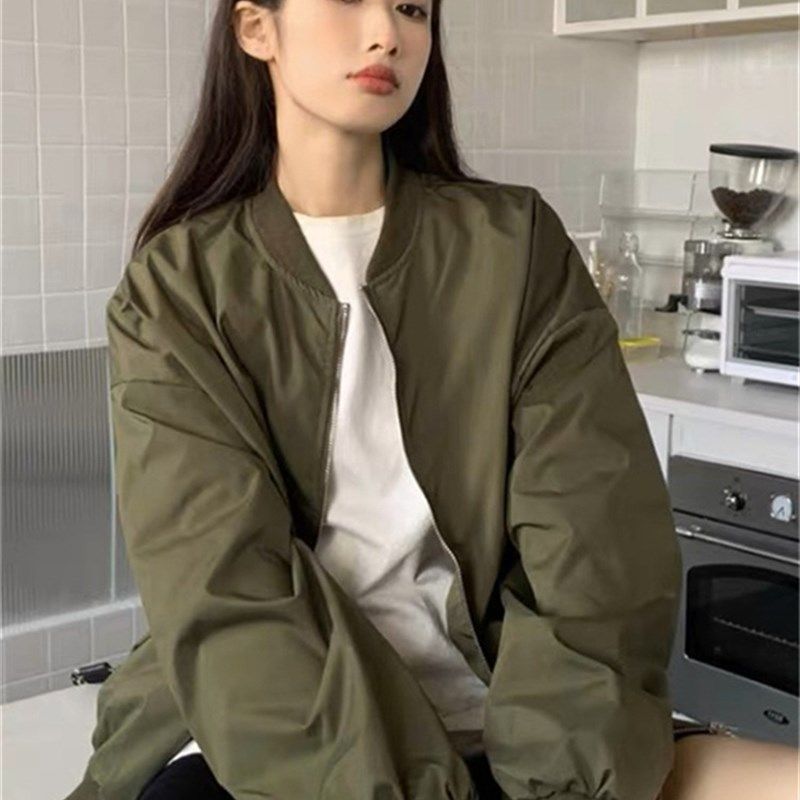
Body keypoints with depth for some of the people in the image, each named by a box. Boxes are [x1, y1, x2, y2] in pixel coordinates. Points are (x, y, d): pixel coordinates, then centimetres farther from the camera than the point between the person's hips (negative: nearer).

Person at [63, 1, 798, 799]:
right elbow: (224, 591, -13)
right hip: (257, 734, 0)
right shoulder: (175, 285, -1)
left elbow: (596, 560, -7)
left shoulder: (516, 247, 1)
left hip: (492, 726, 1)